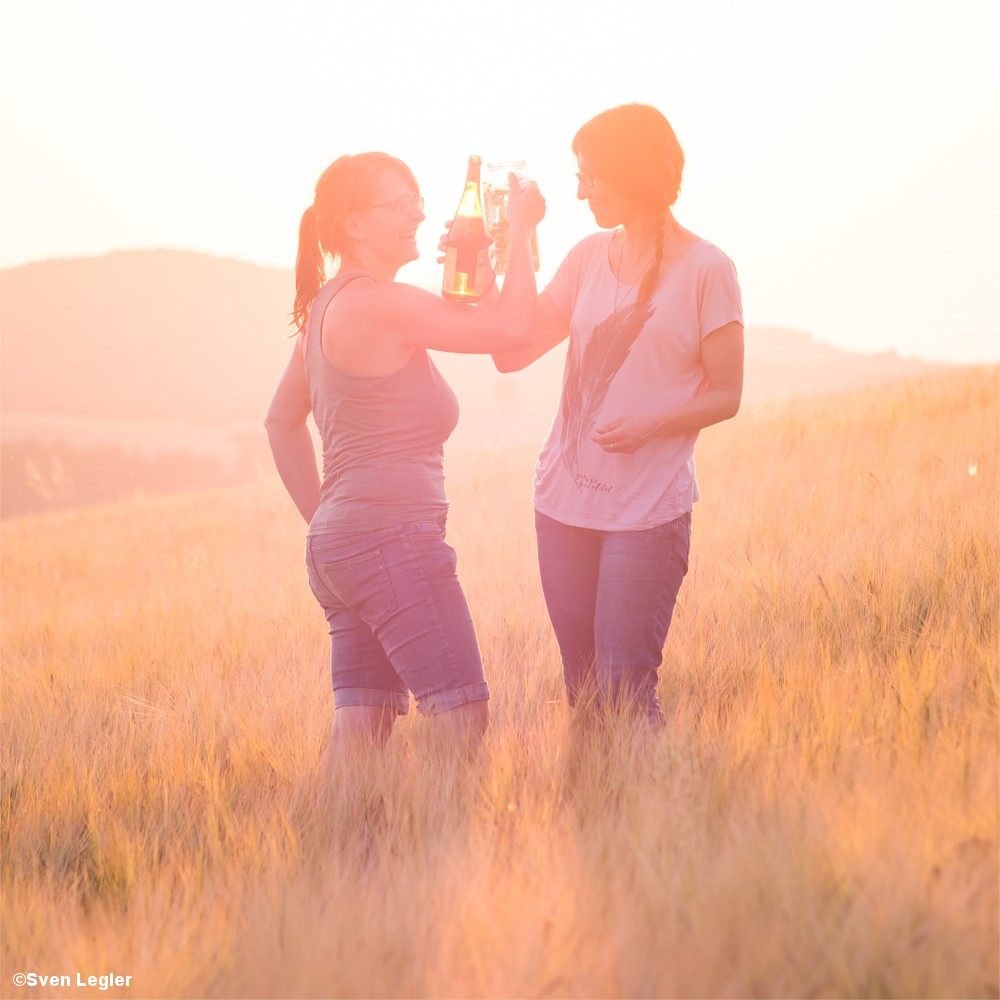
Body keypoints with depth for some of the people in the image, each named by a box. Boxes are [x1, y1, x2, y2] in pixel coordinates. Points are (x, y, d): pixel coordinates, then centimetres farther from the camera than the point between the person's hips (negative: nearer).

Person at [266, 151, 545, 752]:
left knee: (360, 728, 8)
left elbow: (282, 420, 27)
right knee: (463, 716, -10)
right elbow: (510, 328, -17)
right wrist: (521, 229, -5)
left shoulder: (327, 306, 16)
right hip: (391, 536, -10)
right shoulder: (379, 303, -13)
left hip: (338, 541, 10)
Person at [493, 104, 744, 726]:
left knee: (624, 687, -11)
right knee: (582, 691, 8)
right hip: (564, 499, 5)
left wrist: (652, 424, -20)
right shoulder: (590, 258, 10)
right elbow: (512, 354, 8)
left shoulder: (705, 271, -5)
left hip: (648, 508, -5)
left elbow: (726, 395, -4)